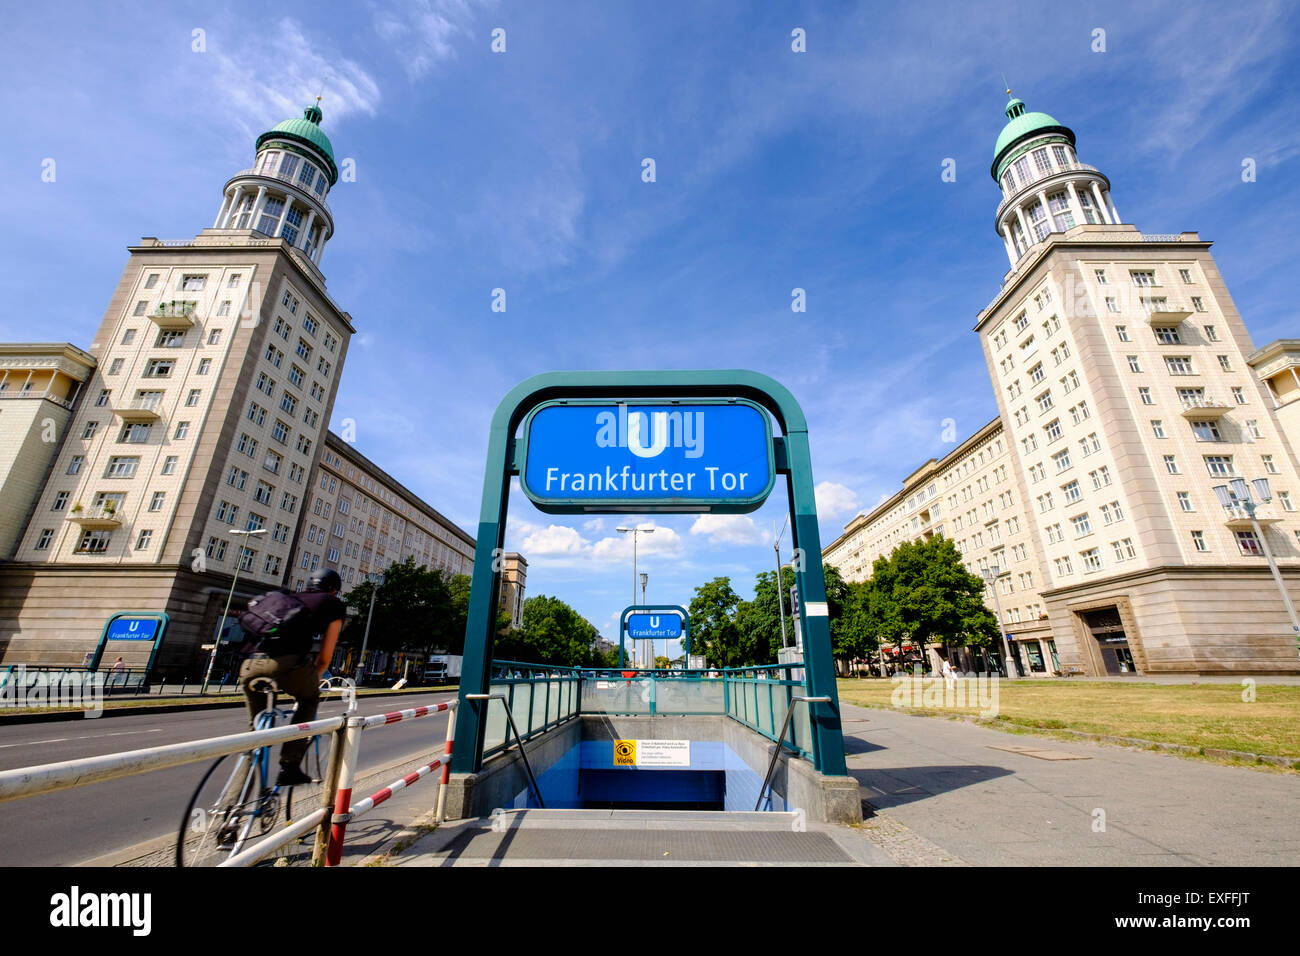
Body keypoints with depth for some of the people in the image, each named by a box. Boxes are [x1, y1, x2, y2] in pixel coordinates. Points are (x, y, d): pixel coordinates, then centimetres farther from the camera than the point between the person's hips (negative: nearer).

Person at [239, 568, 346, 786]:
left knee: (256, 726, 26)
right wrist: (314, 678, 34)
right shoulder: (334, 604, 17)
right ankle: (289, 767, 15)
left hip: (250, 666, 5)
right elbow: (325, 654, 16)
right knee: (310, 698, 26)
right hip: (287, 663, -5)